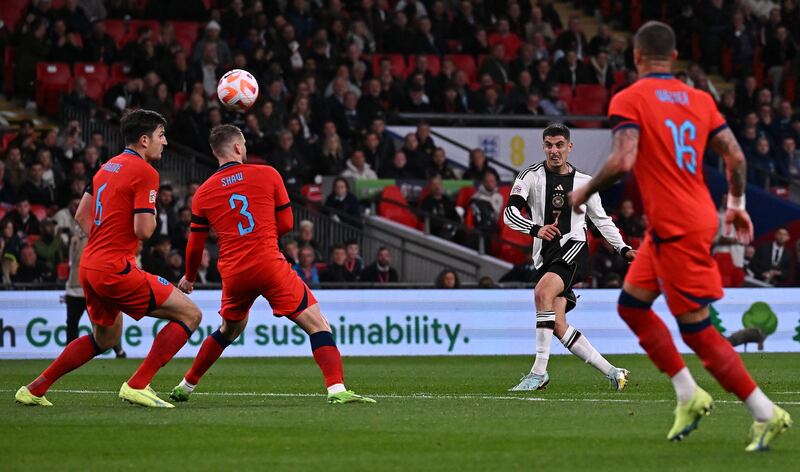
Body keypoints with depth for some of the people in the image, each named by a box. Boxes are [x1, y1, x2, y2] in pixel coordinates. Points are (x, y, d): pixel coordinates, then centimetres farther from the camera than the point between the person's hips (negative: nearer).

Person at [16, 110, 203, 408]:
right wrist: (151, 215, 2)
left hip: (90, 265, 9)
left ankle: (34, 389, 29)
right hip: (115, 270, -9)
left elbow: (81, 215, 21)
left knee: (105, 338, 29)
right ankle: (138, 385, -11)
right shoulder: (144, 172, -12)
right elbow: (143, 230, -19)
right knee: (190, 314, -6)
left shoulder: (108, 167, 16)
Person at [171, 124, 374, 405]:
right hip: (269, 265, -4)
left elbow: (195, 245, 15)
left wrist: (189, 278, 33)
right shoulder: (267, 175, 2)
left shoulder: (203, 194, 8)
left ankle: (185, 387, 35)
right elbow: (286, 224, 8)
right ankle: (336, 389, -21)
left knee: (229, 330, 29)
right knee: (317, 325, -3)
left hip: (233, 274, 4)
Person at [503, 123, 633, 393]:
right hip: (545, 256, 3)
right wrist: (536, 229, -27)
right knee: (557, 325, -5)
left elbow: (602, 220, 21)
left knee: (543, 291, -30)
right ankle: (612, 372, 8)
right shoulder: (531, 176, 3)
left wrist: (624, 250, 12)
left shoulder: (584, 182, 9)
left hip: (574, 249, -3)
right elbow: (509, 213, -10)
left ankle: (539, 371, -30)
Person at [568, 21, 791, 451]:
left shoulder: (629, 100, -11)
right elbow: (735, 156, 7)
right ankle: (689, 395, 17)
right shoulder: (699, 100, 8)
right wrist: (737, 204, 22)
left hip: (676, 230, -8)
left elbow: (623, 161, -22)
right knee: (631, 304, 19)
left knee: (698, 331, -2)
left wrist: (584, 193, -7)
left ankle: (767, 415, -1)